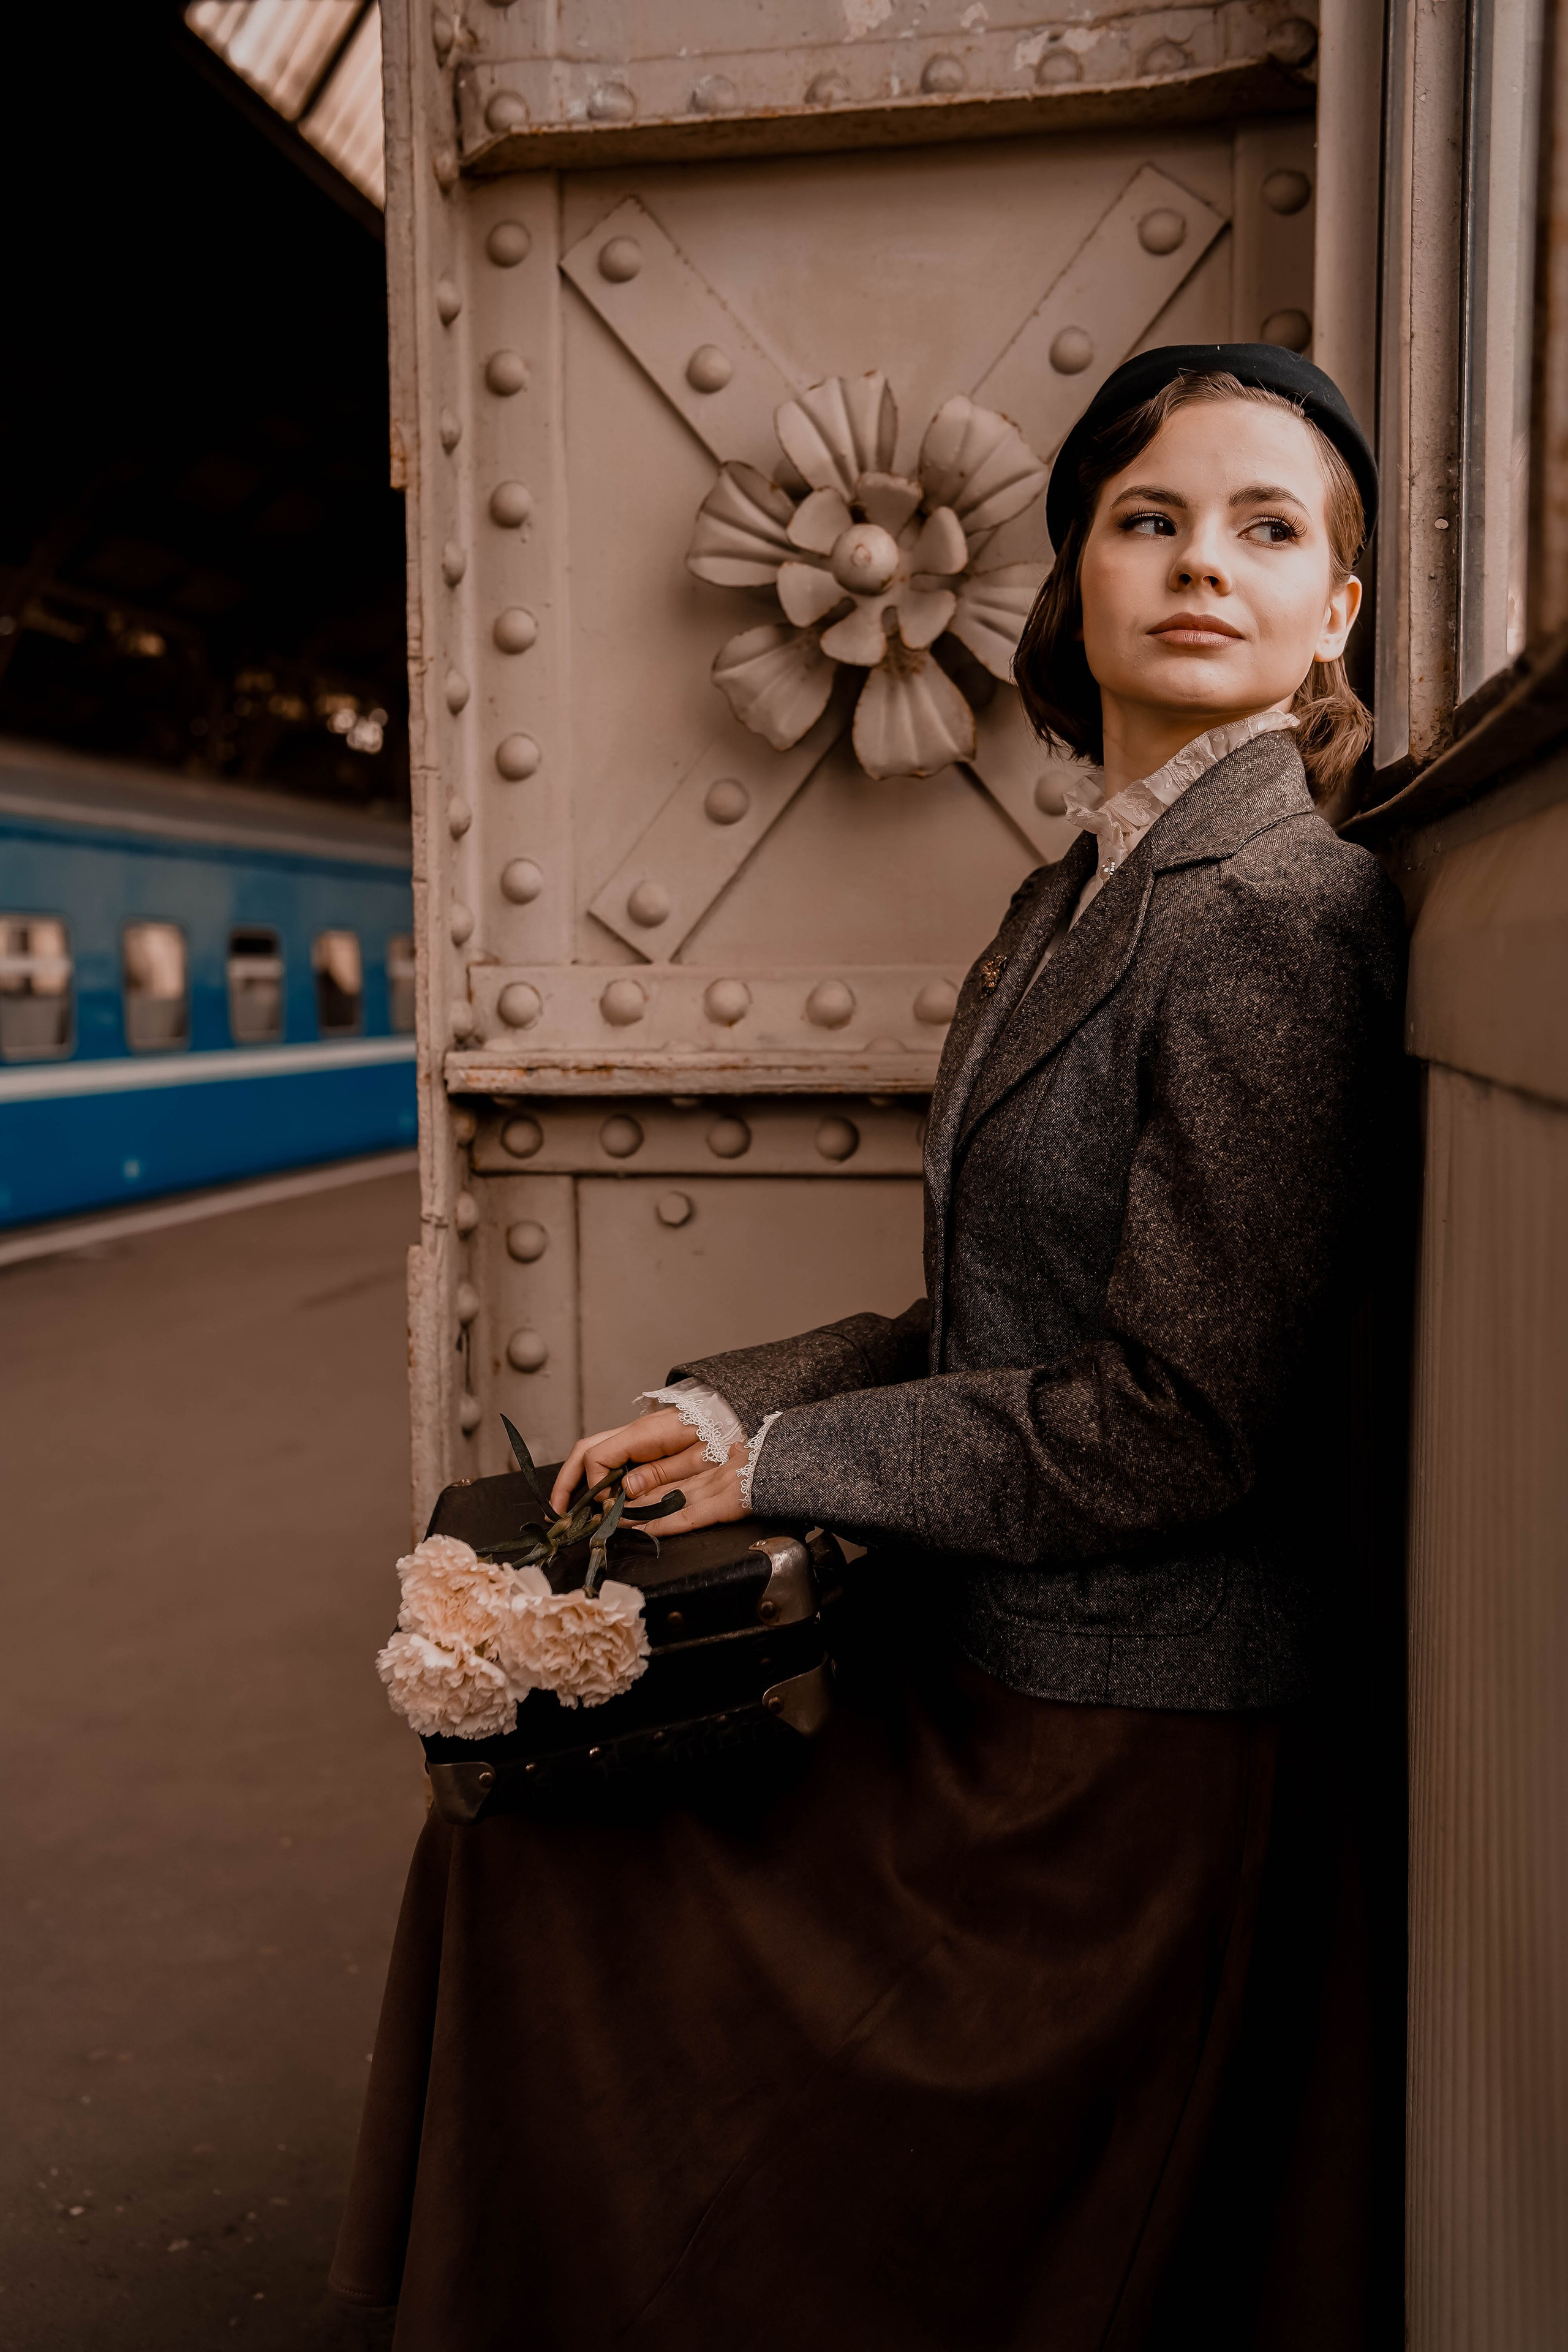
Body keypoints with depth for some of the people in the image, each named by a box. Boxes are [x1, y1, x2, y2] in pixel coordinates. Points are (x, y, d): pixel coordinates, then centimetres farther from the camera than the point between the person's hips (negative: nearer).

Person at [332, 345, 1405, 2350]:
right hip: (988, 1677, 9)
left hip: (1122, 1748, -8)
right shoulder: (1080, 898, 9)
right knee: (521, 1817, 17)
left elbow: (1180, 1424, -23)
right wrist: (727, 1401, 5)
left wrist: (784, 1458, -14)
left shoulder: (1275, 916, -20)